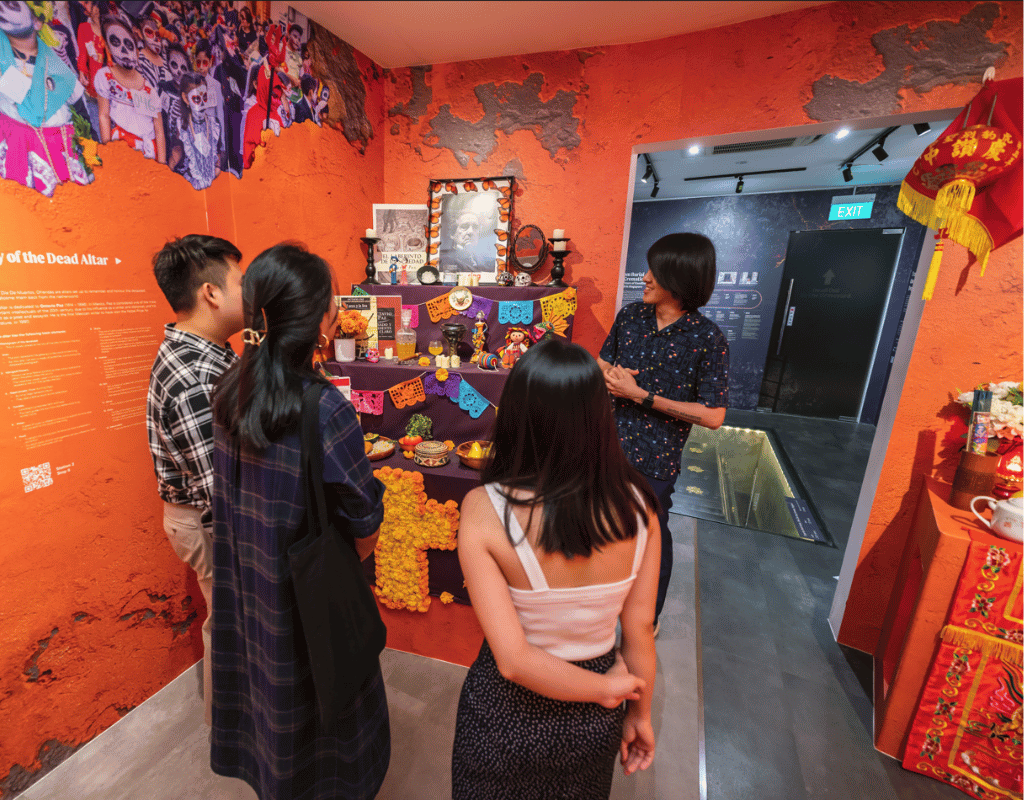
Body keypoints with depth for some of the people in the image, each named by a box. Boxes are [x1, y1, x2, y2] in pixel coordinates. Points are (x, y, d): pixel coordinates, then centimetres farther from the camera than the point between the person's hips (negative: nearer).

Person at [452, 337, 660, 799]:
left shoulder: (484, 509, -29)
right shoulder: (636, 504, -21)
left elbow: (512, 660, -27)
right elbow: (640, 631, -10)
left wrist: (607, 686, -11)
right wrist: (640, 713, 7)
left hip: (509, 713, -2)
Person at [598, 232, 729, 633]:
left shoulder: (707, 339, -16)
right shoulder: (630, 315, -1)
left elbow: (713, 416, -16)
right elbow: (602, 363, 12)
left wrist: (641, 395, -21)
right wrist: (610, 375, -14)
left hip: (654, 459, -5)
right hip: (609, 446, 5)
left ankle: (648, 619, 42)